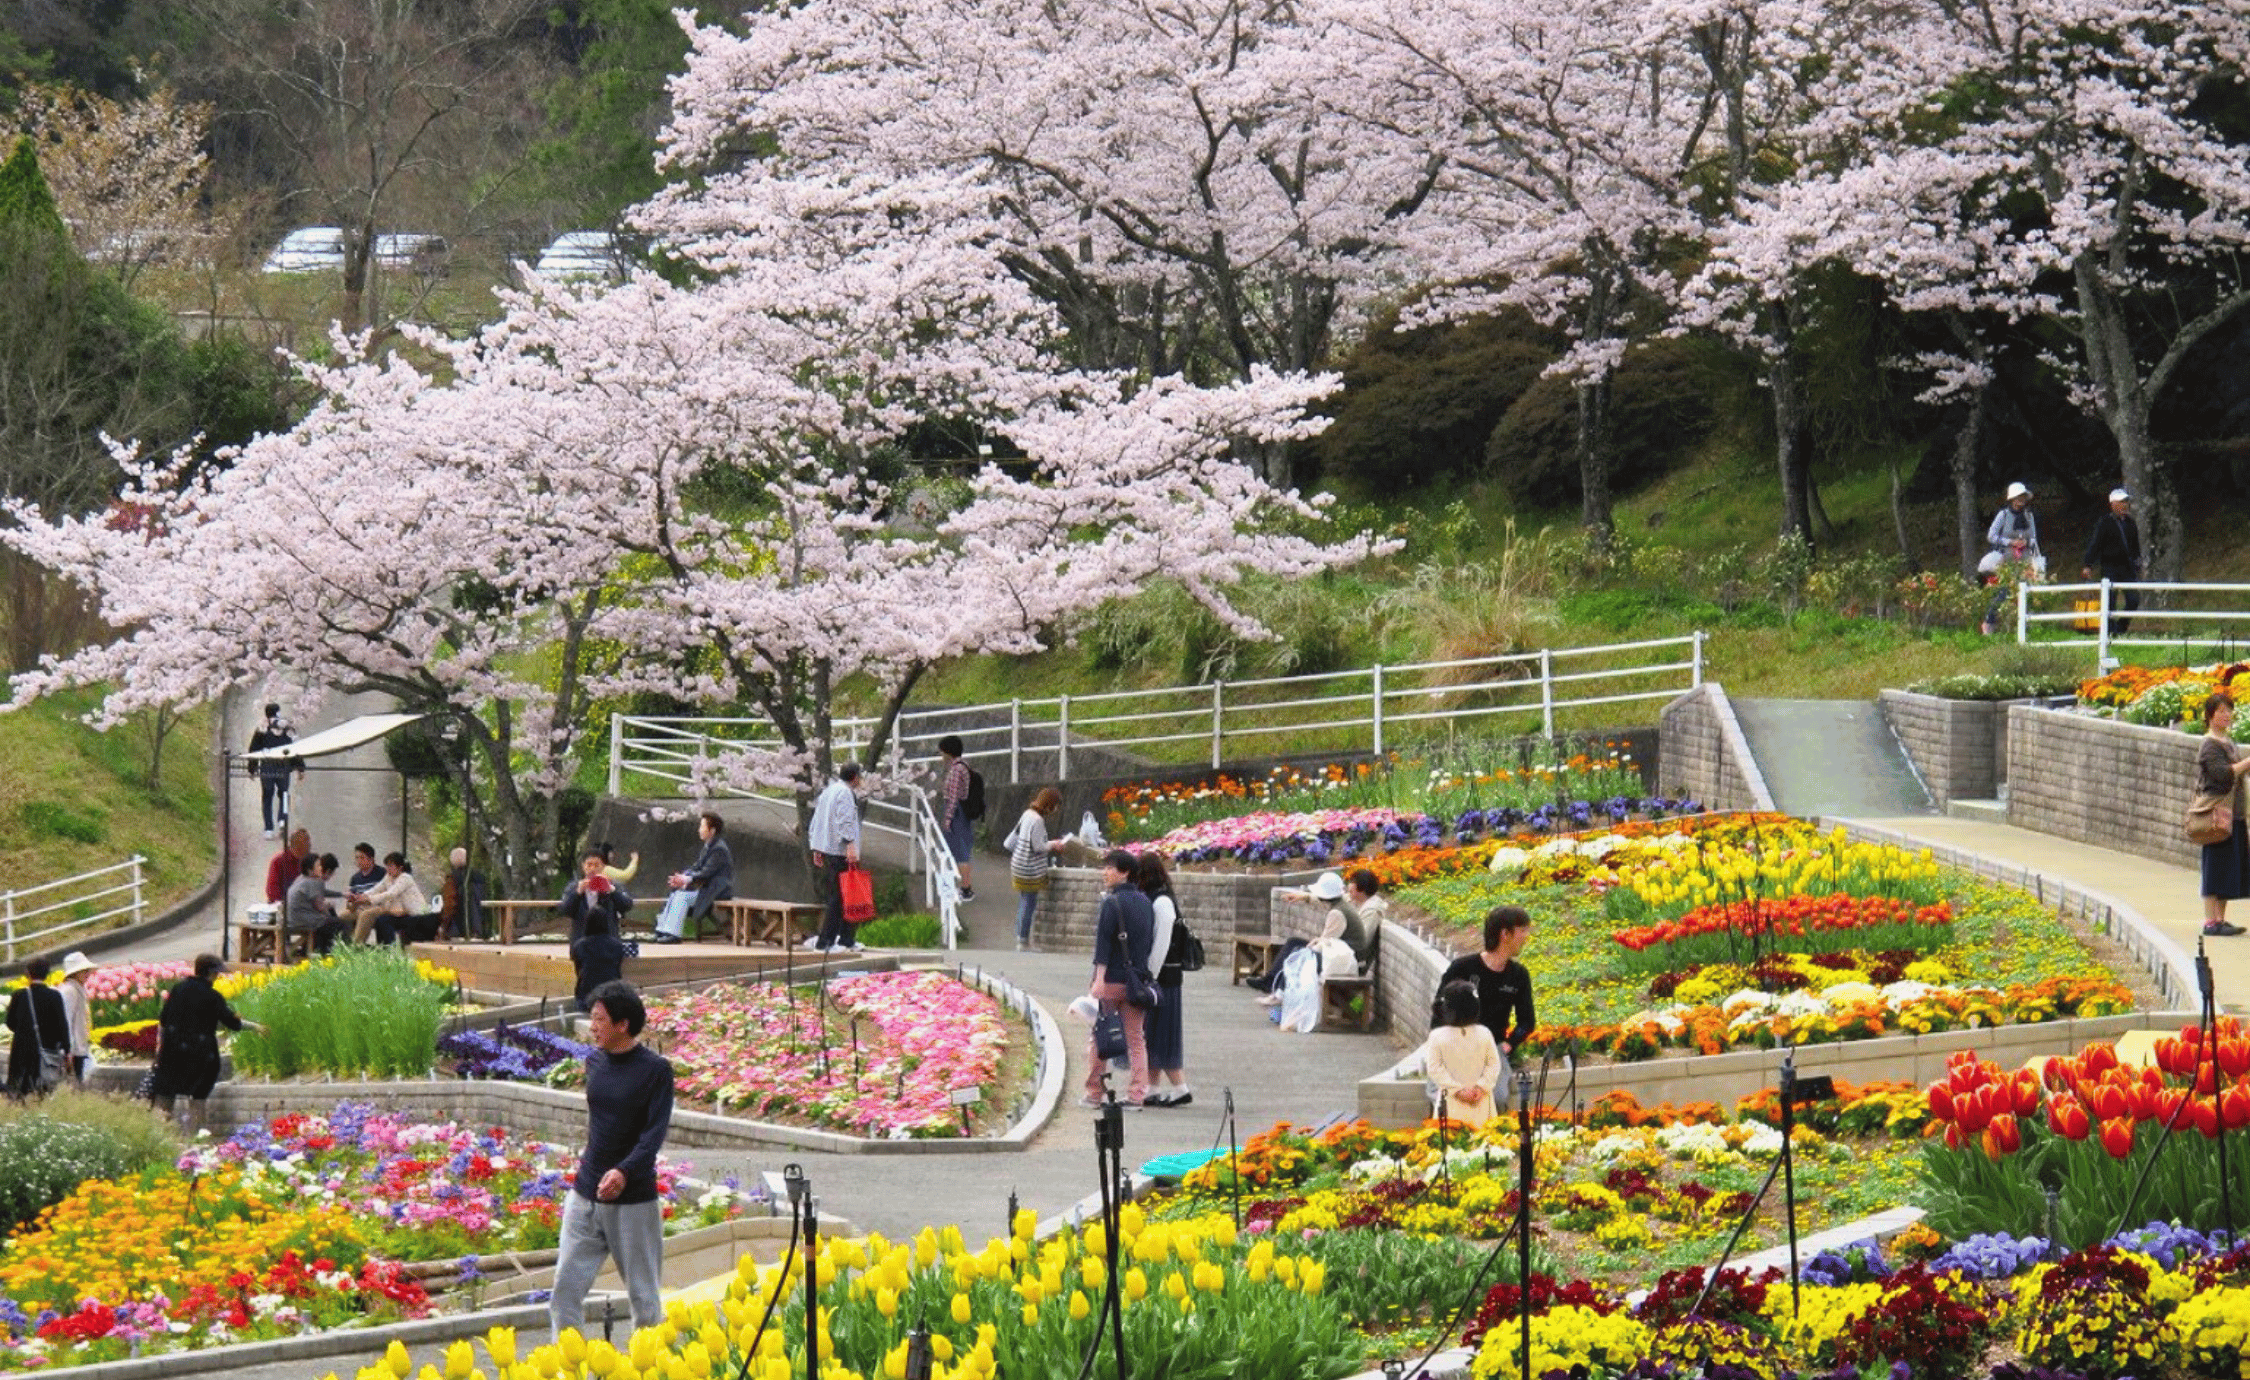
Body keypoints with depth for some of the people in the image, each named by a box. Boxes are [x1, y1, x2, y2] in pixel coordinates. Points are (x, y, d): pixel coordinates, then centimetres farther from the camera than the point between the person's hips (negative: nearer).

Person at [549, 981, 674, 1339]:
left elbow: (656, 1131, -17)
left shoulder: (655, 1070, -10)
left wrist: (625, 1171, -31)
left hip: (633, 1198, -5)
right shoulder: (594, 1062, 7)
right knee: (566, 1286, -2)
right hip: (586, 1194, 5)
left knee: (644, 1295, 5)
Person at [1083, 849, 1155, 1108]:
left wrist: (1099, 978, -19)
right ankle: (1136, 1093, 4)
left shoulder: (1112, 903, -11)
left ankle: (1094, 1093, 6)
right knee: (1136, 1038, 8)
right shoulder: (1145, 903, 10)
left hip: (1111, 979, -6)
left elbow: (1103, 941, -16)